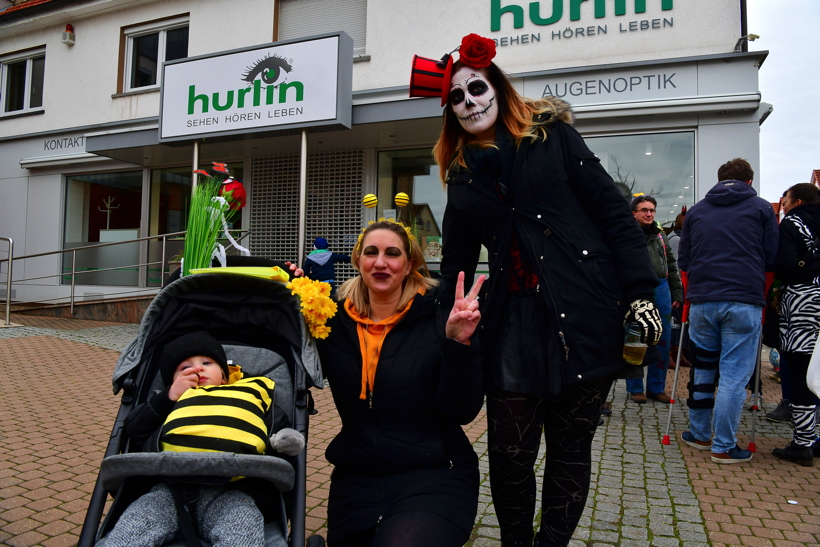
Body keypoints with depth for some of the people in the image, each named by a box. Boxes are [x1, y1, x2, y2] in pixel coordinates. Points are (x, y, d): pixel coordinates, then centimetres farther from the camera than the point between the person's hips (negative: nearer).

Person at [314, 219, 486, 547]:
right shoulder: (337, 320, 0)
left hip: (434, 474, -3)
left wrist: (459, 343, -26)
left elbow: (462, 412, -11)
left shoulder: (437, 319, -9)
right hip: (357, 477, 4)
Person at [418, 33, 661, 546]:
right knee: (509, 455, 3)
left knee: (571, 449, 8)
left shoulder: (551, 134, 5)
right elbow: (456, 264, 18)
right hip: (514, 317, 3)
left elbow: (612, 209, 0)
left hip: (586, 311, -2)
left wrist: (641, 290, -8)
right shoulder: (461, 173, 14)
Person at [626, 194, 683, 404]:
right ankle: (635, 388, 13)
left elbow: (672, 266, 20)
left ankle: (656, 387, 20)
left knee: (663, 341, 8)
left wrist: (677, 294, 13)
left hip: (661, 289, 6)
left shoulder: (660, 235, 17)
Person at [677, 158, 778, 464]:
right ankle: (724, 447, 5)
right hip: (744, 303, -3)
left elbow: (684, 262, 17)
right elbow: (771, 261, 10)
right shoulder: (761, 208, 9)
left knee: (702, 369, 15)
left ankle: (699, 435, 24)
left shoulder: (696, 211, 15)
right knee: (734, 375, 1)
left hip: (701, 301, 3)